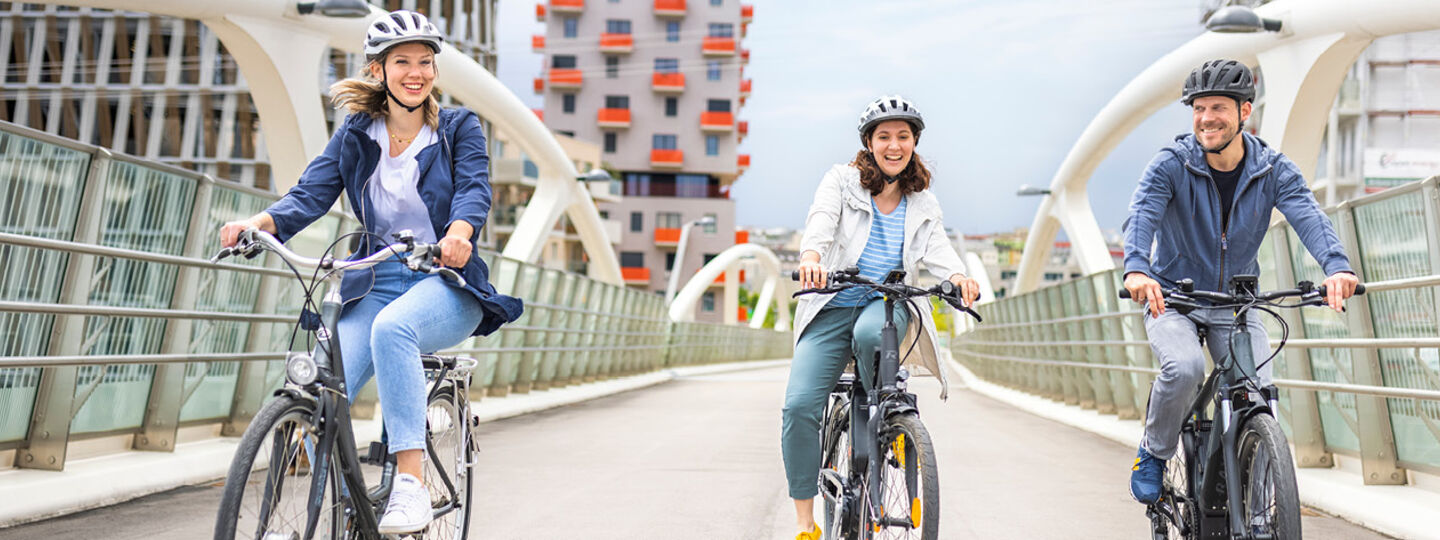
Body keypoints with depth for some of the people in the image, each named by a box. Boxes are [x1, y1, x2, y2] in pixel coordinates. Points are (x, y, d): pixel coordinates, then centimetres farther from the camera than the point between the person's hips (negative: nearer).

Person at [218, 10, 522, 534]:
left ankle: (411, 483, -34)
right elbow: (310, 194, 0)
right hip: (376, 286, 3)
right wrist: (258, 222, -22)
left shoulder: (459, 128, 4)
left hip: (447, 282, -3)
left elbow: (474, 188, -13)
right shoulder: (356, 134, 11)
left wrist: (459, 232, -37)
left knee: (391, 327, -38)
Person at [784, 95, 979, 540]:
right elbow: (821, 221, -14)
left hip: (887, 305, 1)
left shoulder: (922, 203, 14)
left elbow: (936, 247, -2)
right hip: (833, 307, -1)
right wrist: (811, 256, -37)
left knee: (870, 333, -38)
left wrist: (957, 276, -26)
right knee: (800, 404, -18)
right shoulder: (841, 181, 5)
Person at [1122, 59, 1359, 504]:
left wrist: (1337, 267, -44)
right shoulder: (1171, 165, -12)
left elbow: (1308, 217, -23)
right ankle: (1153, 452, -4)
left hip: (1237, 304, 3)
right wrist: (1136, 269, -51)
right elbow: (1141, 216, -29)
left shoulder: (1273, 170, -6)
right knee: (1185, 369, -31)